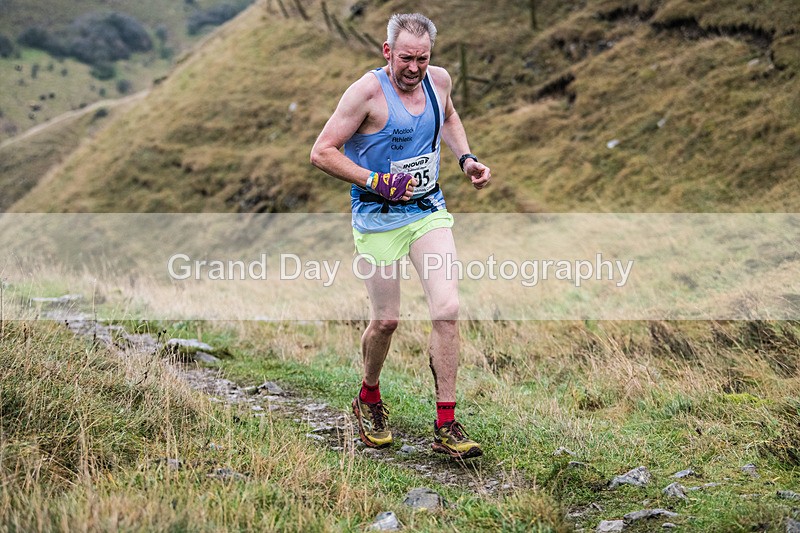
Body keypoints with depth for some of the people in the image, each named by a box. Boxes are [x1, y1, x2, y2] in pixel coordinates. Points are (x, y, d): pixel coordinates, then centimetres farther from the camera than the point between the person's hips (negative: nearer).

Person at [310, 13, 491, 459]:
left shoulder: (439, 80, 3)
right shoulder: (368, 91, -14)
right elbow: (322, 153, -14)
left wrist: (466, 158, 12)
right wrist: (377, 182, -22)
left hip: (429, 210, 4)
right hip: (378, 217, -4)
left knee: (447, 310, -10)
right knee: (386, 320, 1)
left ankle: (446, 426, -2)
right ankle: (369, 398, 33)